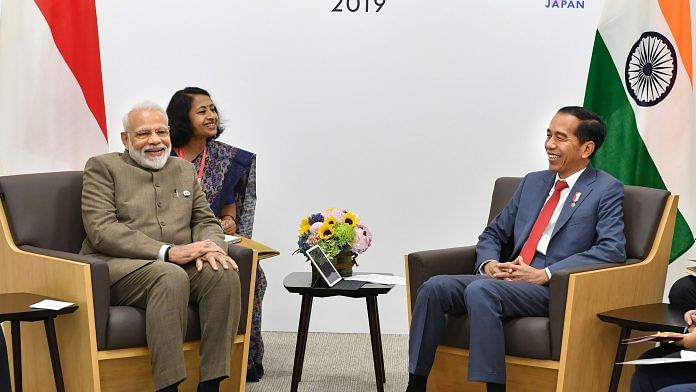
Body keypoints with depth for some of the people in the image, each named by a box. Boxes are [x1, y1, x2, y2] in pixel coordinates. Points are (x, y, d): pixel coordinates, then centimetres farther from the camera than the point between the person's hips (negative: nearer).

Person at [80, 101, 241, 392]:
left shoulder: (184, 169, 23)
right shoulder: (102, 167, 5)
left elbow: (205, 220, 18)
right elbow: (101, 230, -8)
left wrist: (209, 248, -9)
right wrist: (167, 252, -19)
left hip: (181, 265, 5)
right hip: (118, 267, -5)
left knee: (225, 273, -26)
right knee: (170, 276, -36)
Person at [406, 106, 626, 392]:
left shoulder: (606, 190, 2)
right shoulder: (532, 182, 21)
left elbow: (613, 249, -12)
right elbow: (494, 233, 25)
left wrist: (544, 274, -18)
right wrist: (489, 263, 0)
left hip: (555, 289, -6)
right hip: (508, 280, 6)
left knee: (480, 290, -33)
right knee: (434, 287, -17)